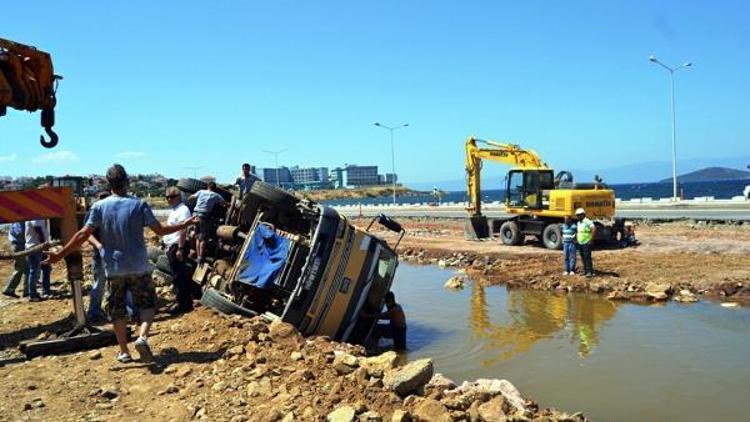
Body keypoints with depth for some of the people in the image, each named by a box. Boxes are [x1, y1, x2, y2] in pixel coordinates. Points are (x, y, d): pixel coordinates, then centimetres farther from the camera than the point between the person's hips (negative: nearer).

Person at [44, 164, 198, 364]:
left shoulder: (99, 206, -4)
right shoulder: (139, 205, -6)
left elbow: (83, 235, -7)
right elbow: (160, 230, -3)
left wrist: (60, 254, 1)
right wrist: (183, 225, 12)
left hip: (114, 268, 1)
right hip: (139, 267, -1)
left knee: (117, 310, 13)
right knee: (147, 304, 12)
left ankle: (124, 351, 17)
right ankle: (143, 337, -11)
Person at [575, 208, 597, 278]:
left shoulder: (587, 222, -13)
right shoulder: (578, 223, 15)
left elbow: (594, 229, -24)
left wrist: (591, 239, -21)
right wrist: (576, 238, 18)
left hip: (586, 243, -9)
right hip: (580, 243, 9)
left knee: (587, 257, -10)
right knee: (583, 258, 11)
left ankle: (590, 272, -8)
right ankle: (585, 270, 18)